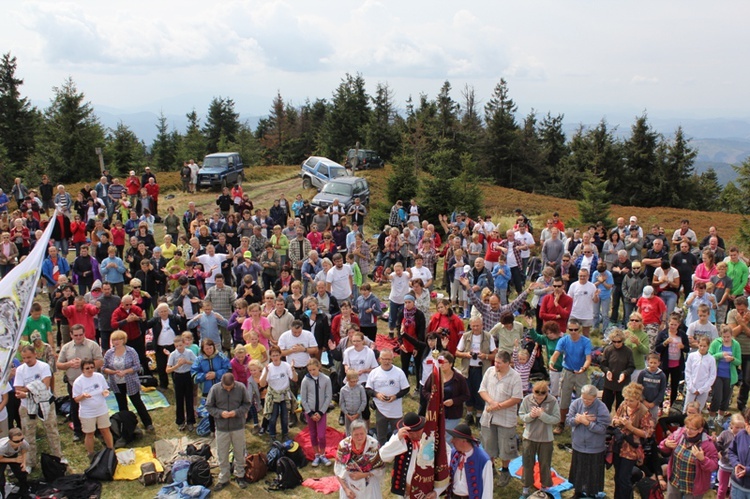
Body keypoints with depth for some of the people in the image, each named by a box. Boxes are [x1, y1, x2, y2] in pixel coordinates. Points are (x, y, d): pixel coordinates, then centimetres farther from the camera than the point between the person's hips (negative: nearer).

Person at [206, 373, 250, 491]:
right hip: (221, 428, 0)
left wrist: (237, 412, -19)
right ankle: (223, 479, 29)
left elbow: (247, 404, -1)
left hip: (238, 427, 0)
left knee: (239, 453, 15)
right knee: (222, 455, 11)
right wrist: (220, 413, -21)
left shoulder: (241, 388, -12)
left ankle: (239, 475, 35)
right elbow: (209, 406, -4)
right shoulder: (215, 389, -13)